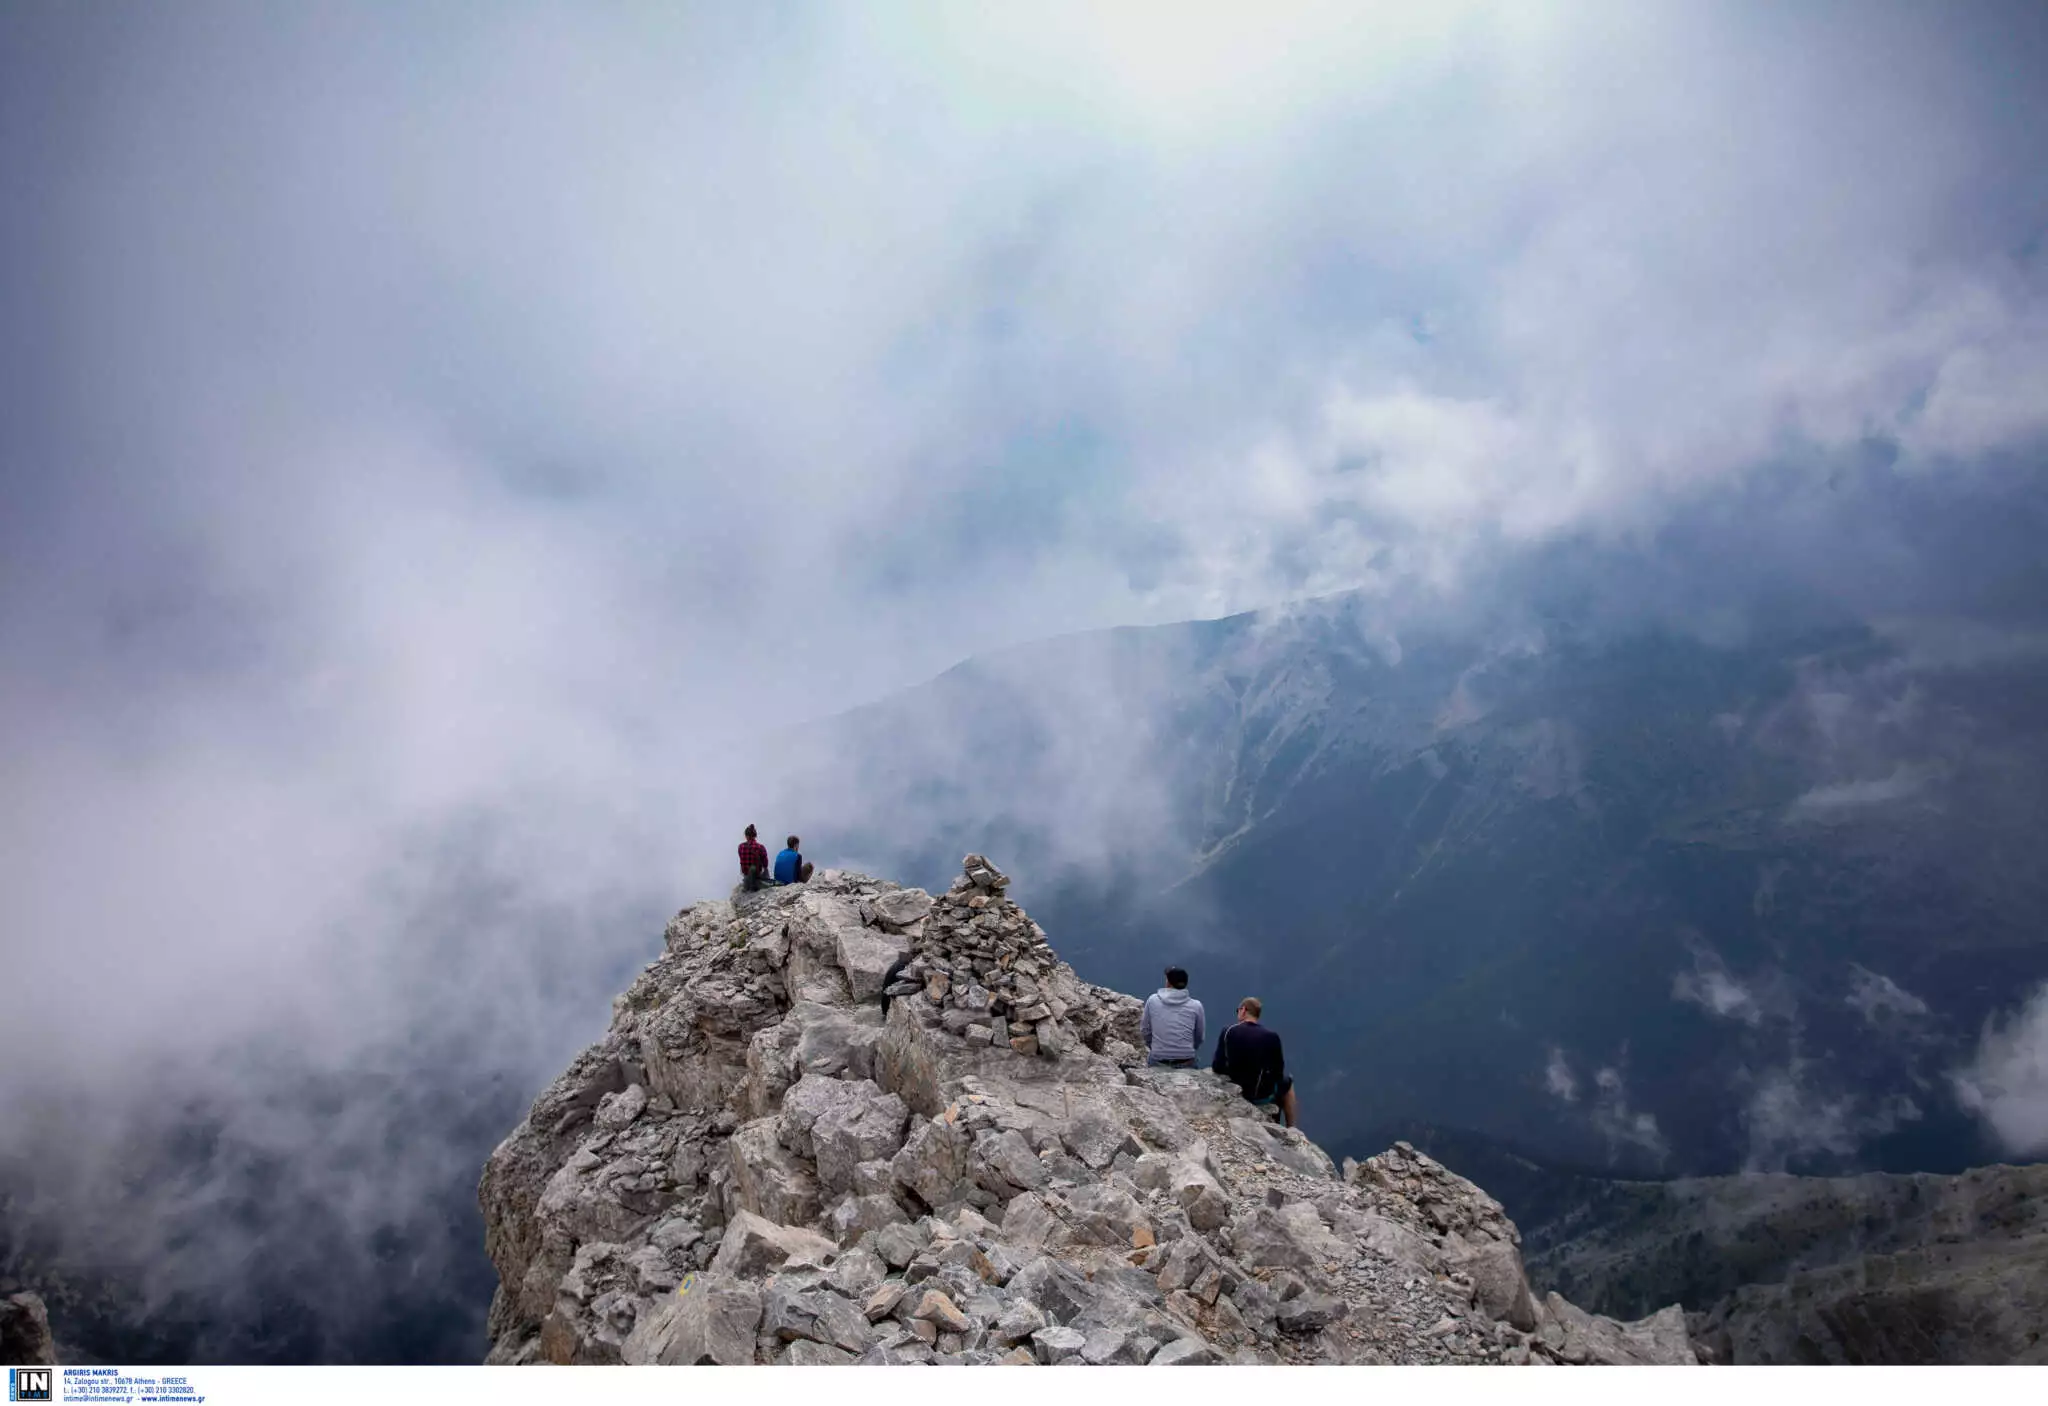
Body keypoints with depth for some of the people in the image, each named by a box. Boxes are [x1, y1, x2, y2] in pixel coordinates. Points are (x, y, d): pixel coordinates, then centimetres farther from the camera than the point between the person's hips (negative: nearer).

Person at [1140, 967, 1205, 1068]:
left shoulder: (1153, 1000, 1)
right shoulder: (1196, 1005, 0)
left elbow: (1144, 1031, 10)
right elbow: (1200, 1037, 11)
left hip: (1157, 1062, 0)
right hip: (1186, 1063, 0)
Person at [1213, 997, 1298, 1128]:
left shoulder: (1227, 1033, -13)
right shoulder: (1271, 1037, -17)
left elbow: (1217, 1068, -8)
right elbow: (1278, 1073, -10)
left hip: (1234, 1091, 2)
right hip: (1263, 1095, -2)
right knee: (1287, 1081, 29)